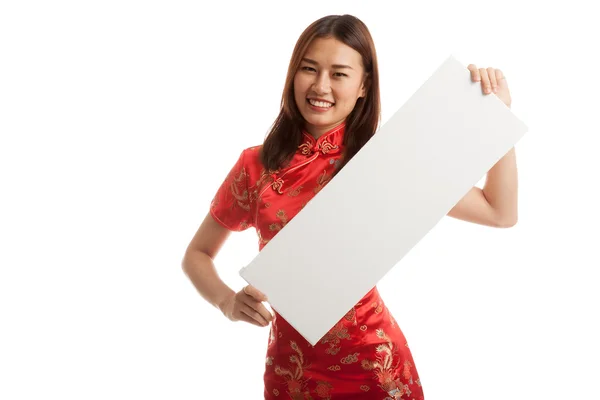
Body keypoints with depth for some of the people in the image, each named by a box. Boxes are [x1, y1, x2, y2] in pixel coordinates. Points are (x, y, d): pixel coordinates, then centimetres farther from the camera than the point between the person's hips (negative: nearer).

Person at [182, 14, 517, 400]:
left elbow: (500, 213, -2)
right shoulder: (256, 165, -5)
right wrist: (228, 301, -14)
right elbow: (197, 254, 6)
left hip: (374, 367, -1)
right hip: (290, 368, 1)